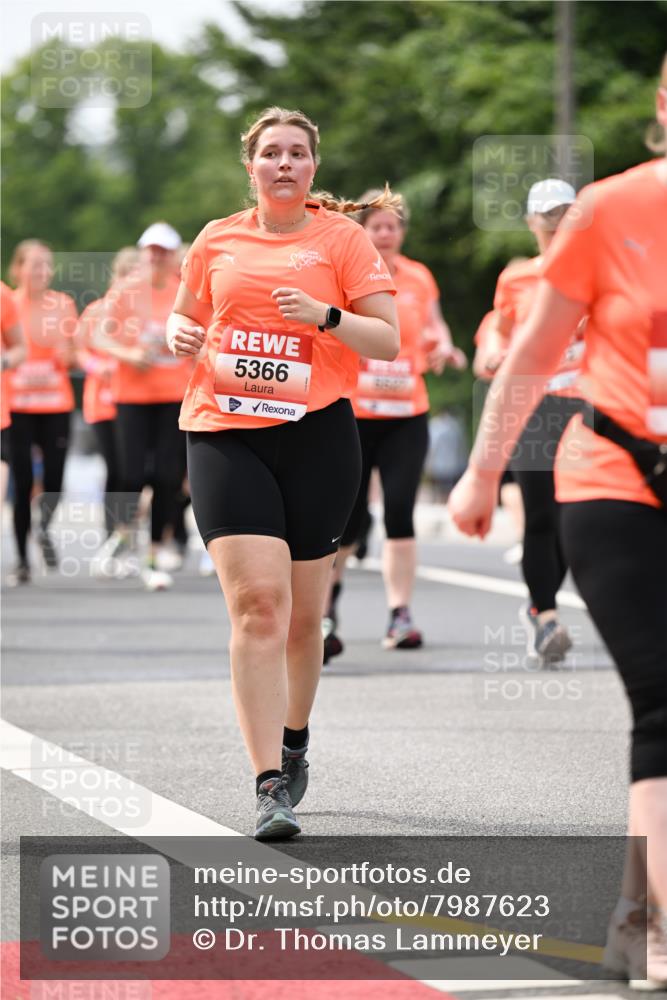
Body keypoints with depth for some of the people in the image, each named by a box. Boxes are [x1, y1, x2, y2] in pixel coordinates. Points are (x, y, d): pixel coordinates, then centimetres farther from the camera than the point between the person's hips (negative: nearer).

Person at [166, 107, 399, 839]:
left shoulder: (342, 238, 4)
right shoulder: (218, 240, 11)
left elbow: (387, 341, -1)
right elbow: (183, 316, 26)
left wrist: (326, 316, -18)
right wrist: (182, 336, 2)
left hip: (316, 433, 0)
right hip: (224, 433, 0)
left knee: (301, 612, 8)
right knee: (256, 600, -14)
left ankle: (293, 745, 35)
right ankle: (271, 786, -16)